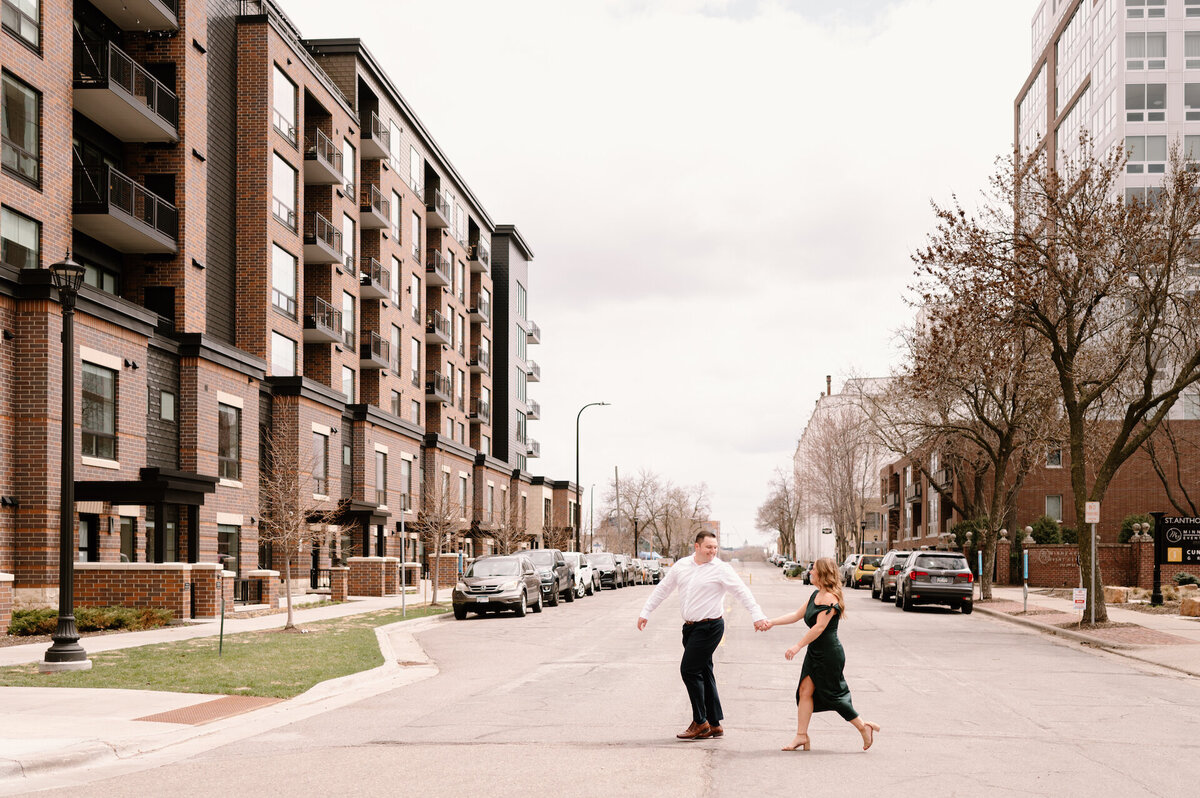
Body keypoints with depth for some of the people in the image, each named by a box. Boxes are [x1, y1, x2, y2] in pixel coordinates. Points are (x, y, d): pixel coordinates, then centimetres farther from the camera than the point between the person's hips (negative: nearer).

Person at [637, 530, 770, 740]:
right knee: (703, 673, 10)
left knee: (689, 670, -9)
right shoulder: (682, 565, 8)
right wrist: (645, 612, 18)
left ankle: (700, 722, 2)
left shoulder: (721, 569, -8)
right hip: (691, 627, 7)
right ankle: (714, 725, 17)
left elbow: (742, 592, -10)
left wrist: (758, 616, -19)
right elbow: (663, 589, 18)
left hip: (709, 627, -6)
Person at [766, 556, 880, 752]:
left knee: (832, 695, -2)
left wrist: (798, 646, -22)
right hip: (815, 653, 9)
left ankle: (863, 726, 13)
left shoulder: (830, 598, -18)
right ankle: (801, 735, 4)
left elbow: (819, 627, -22)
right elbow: (797, 615, 19)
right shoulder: (816, 595, 12)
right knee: (805, 690, 2)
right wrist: (771, 623, 12)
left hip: (830, 654, -9)